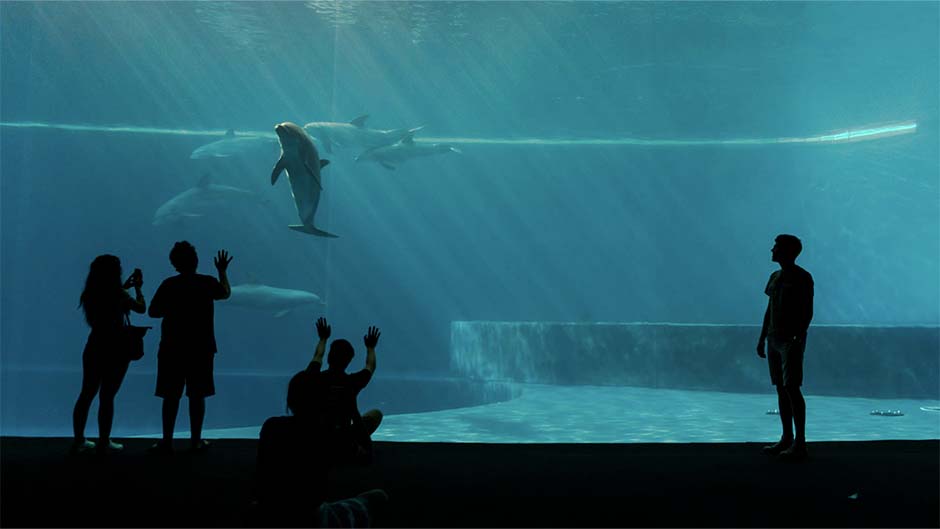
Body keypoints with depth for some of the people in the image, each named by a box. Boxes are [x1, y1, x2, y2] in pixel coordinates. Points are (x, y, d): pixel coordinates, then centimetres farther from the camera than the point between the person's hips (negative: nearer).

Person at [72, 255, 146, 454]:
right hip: (115, 349, -5)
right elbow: (142, 308, -2)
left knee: (86, 394, 11)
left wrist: (124, 287, 26)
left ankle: (79, 440, 15)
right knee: (107, 396, 0)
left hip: (94, 347, 6)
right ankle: (104, 442, 6)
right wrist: (138, 288, 12)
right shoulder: (119, 295, -14)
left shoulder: (91, 294, 2)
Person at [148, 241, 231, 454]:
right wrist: (222, 271, 32)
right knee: (197, 395, 8)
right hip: (201, 348, 1)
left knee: (171, 396, 4)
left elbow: (153, 312, -4)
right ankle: (196, 440, 13)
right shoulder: (208, 283, -3)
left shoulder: (169, 285, -7)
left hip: (172, 348, -1)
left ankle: (167, 441, 6)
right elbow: (226, 293, 18)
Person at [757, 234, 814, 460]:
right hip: (774, 339, 8)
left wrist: (798, 338, -23)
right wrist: (762, 338, 13)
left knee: (792, 388, -12)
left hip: (792, 339, -8)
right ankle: (787, 439, 13)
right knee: (781, 388, 8)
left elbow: (808, 311, -14)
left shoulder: (802, 278, -10)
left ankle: (800, 443, -10)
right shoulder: (775, 277, 14)